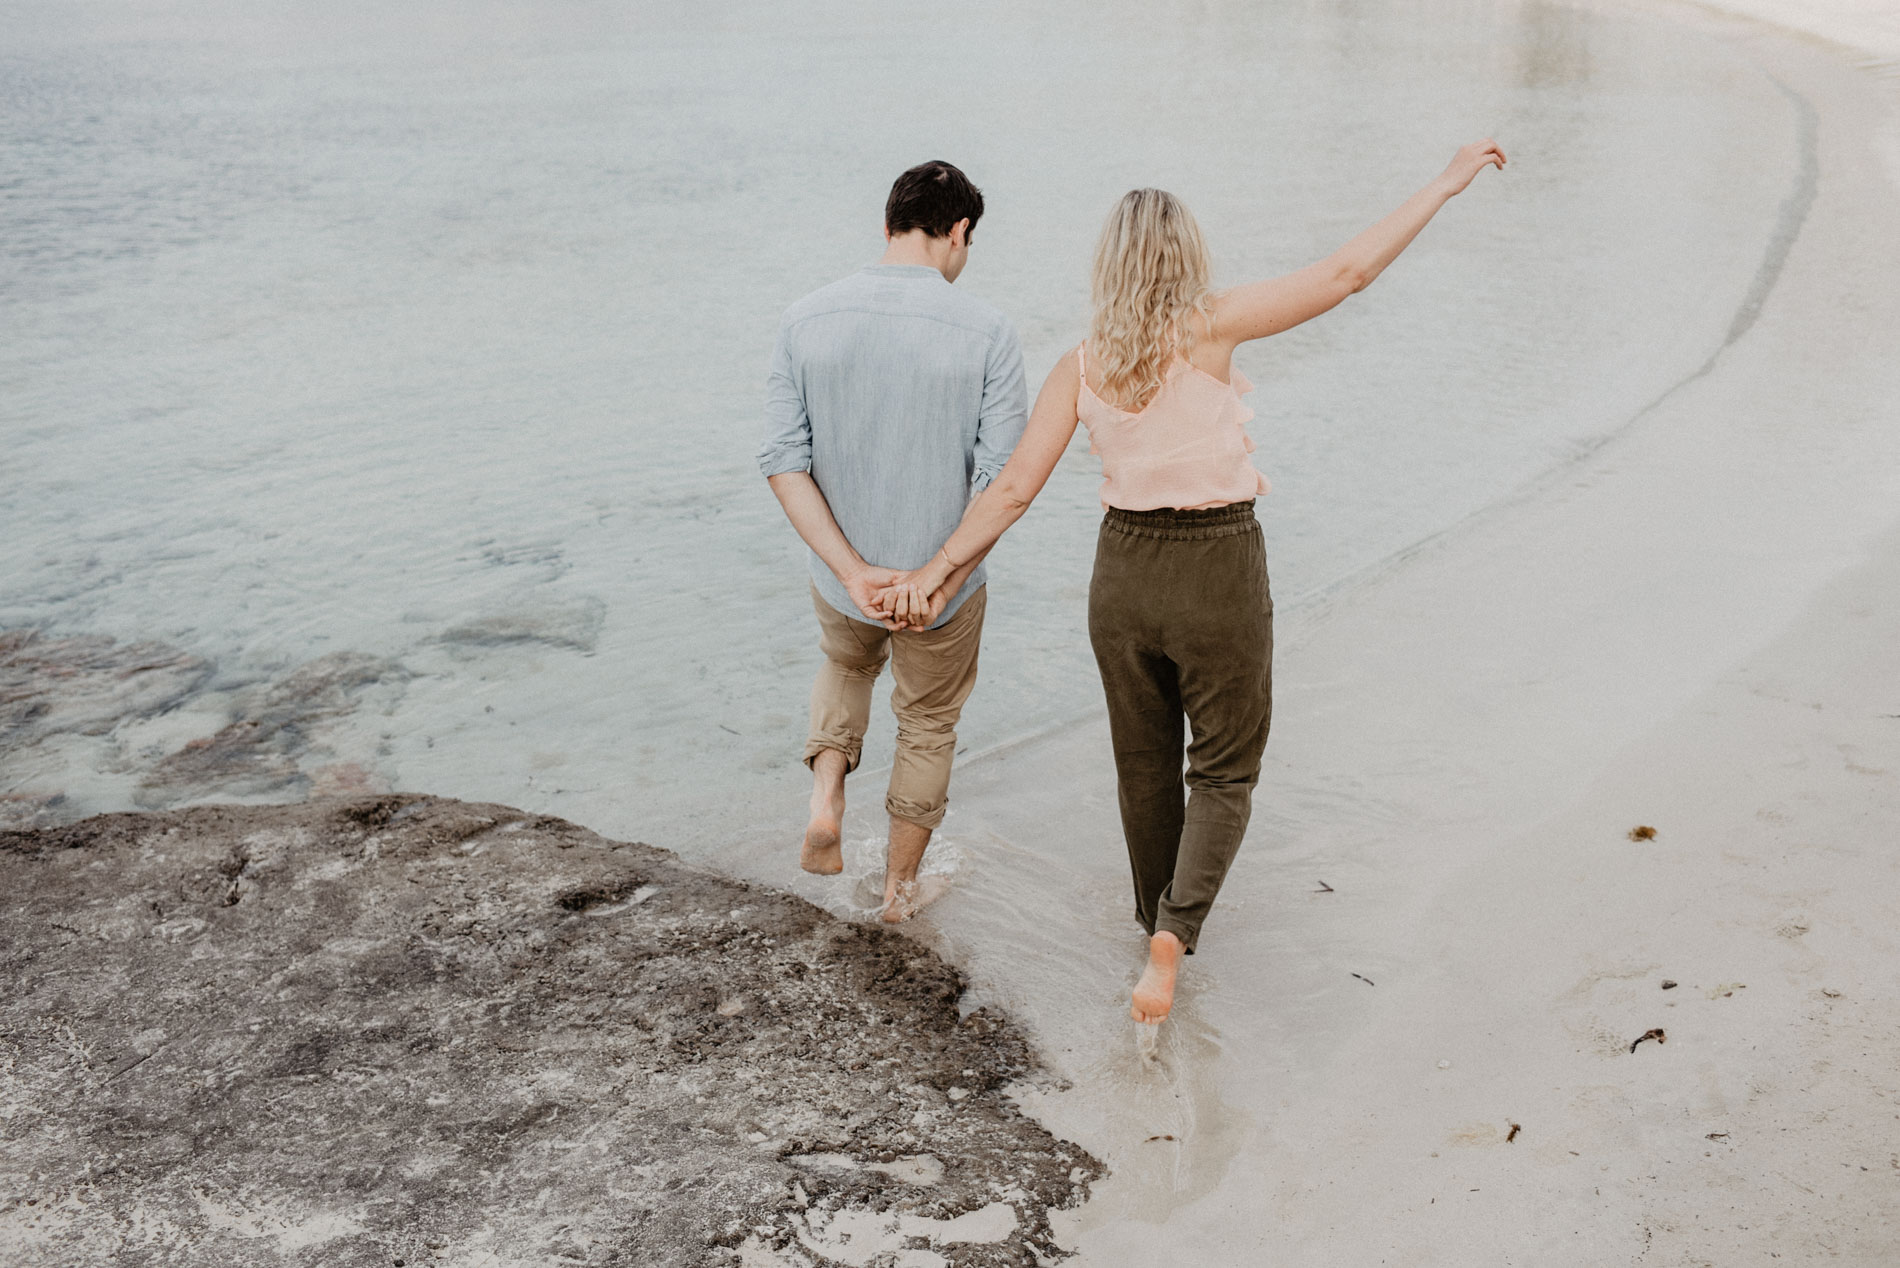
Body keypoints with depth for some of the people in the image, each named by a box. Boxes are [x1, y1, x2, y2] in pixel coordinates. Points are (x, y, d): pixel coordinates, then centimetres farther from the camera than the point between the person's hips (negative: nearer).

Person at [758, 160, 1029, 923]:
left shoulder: (806, 322, -9)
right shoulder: (987, 335, -16)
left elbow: (783, 461, -14)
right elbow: (1002, 479, -20)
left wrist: (855, 573, -16)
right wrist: (943, 583, -17)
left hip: (841, 575, 2)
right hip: (943, 578, -2)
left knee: (847, 666, 36)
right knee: (928, 725, 23)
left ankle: (826, 797, 16)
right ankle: (899, 886, 36)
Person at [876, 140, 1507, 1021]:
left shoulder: (1080, 366, -4)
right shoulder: (1209, 329, -13)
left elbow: (1014, 489, -8)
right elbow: (1346, 273, -16)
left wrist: (936, 570, 0)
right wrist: (1448, 184, -8)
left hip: (1124, 573, 4)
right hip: (1220, 574, -3)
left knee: (1145, 765, 23)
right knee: (1223, 771, 13)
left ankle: (1160, 920, 41)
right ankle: (1175, 930, -7)